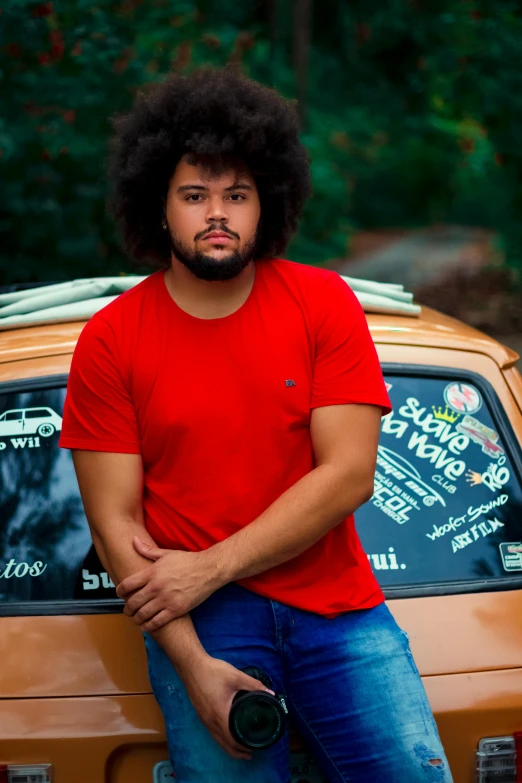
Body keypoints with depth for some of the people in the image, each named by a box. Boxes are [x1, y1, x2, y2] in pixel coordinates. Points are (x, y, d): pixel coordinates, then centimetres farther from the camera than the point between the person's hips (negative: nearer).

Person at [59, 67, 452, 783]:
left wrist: (210, 567, -12)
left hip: (333, 601, 1)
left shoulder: (324, 304, 3)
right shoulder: (110, 341, 0)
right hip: (198, 619, -1)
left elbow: (348, 475, -5)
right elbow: (114, 520, -3)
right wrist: (194, 667, -14)